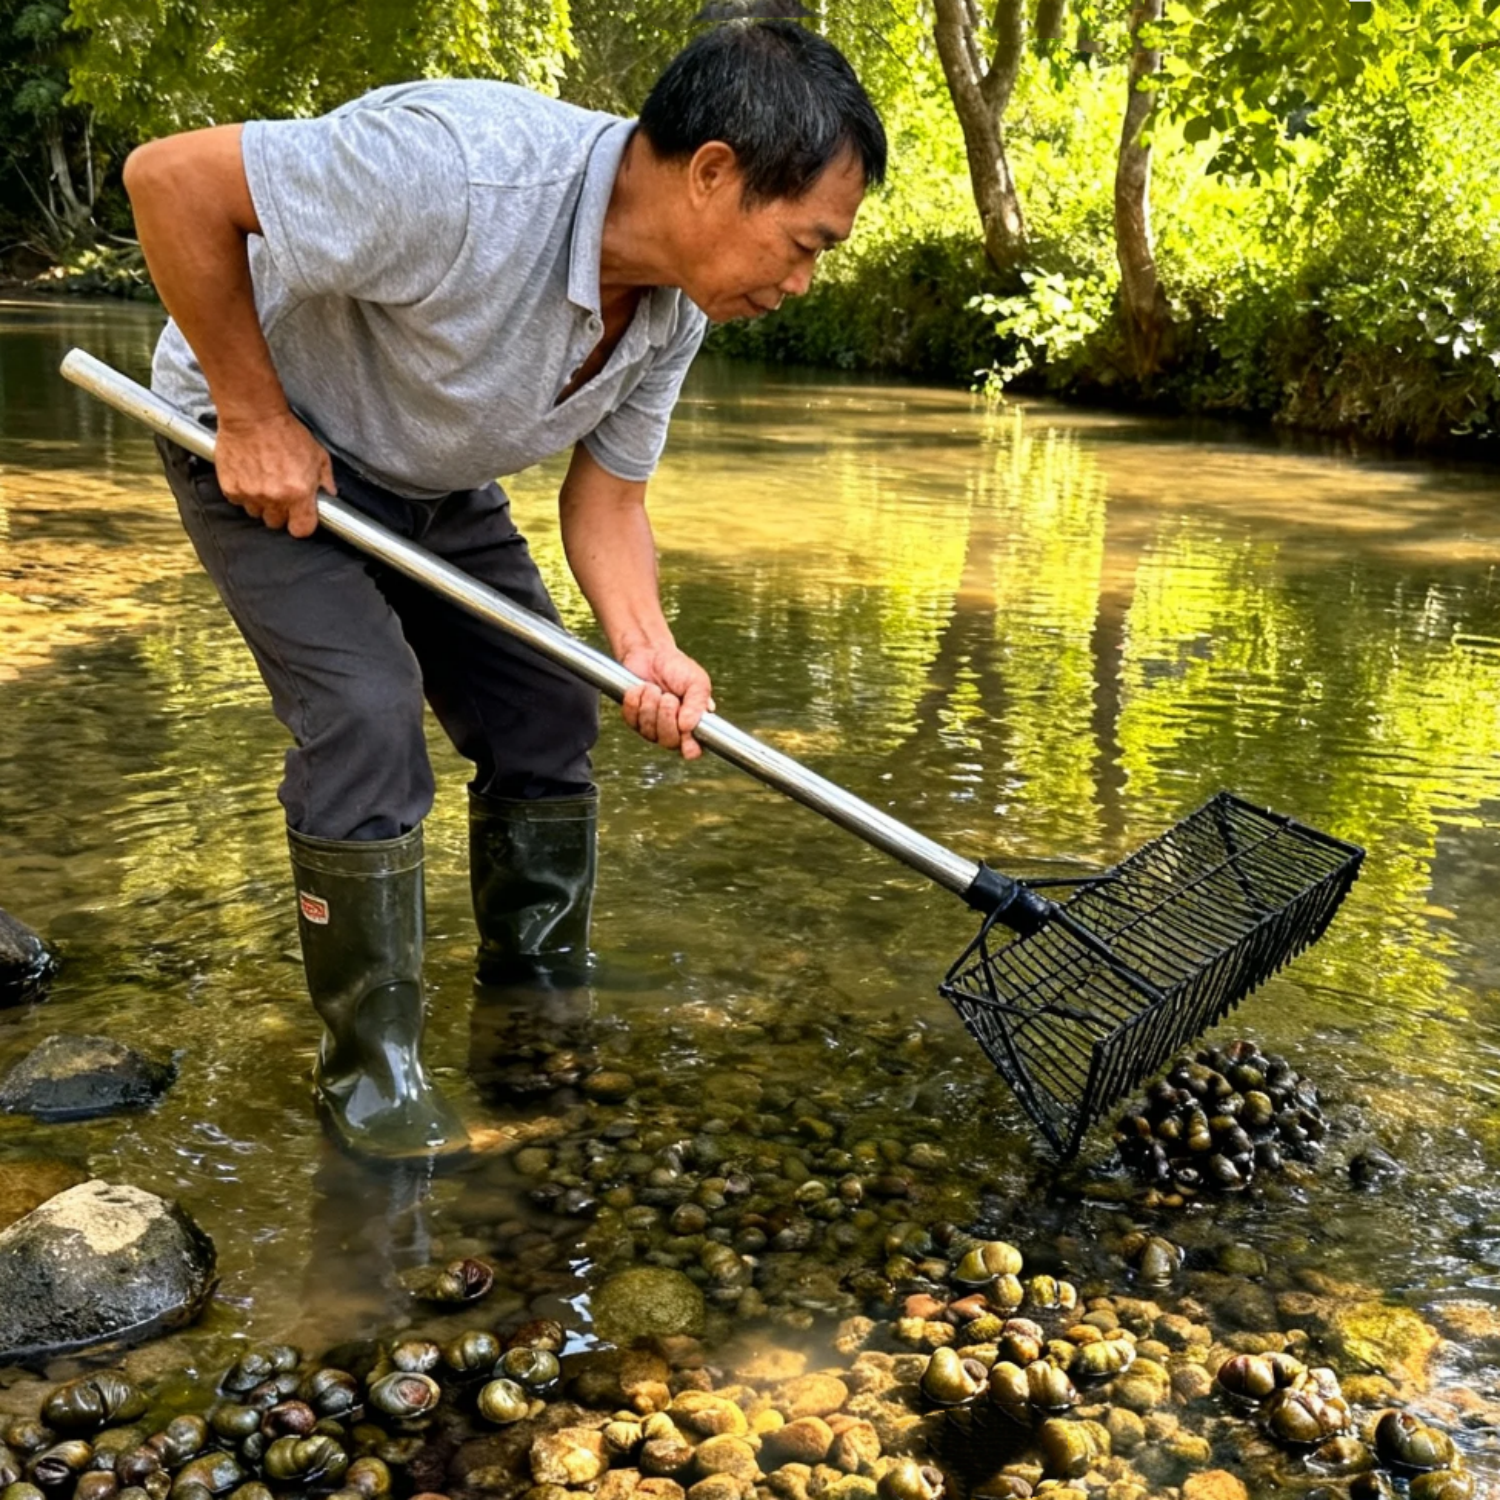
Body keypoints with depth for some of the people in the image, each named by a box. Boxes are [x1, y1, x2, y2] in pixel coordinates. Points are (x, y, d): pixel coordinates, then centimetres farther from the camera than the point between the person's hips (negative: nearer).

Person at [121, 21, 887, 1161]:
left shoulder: (679, 308, -13)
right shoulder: (461, 169, -39)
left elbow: (606, 499, -5)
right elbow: (168, 177, -33)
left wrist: (649, 648, -23)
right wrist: (253, 415, -27)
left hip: (435, 481, 7)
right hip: (262, 446, -7)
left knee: (547, 717, 3)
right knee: (368, 717, -20)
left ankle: (541, 990, 22)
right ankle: (368, 1069, -3)